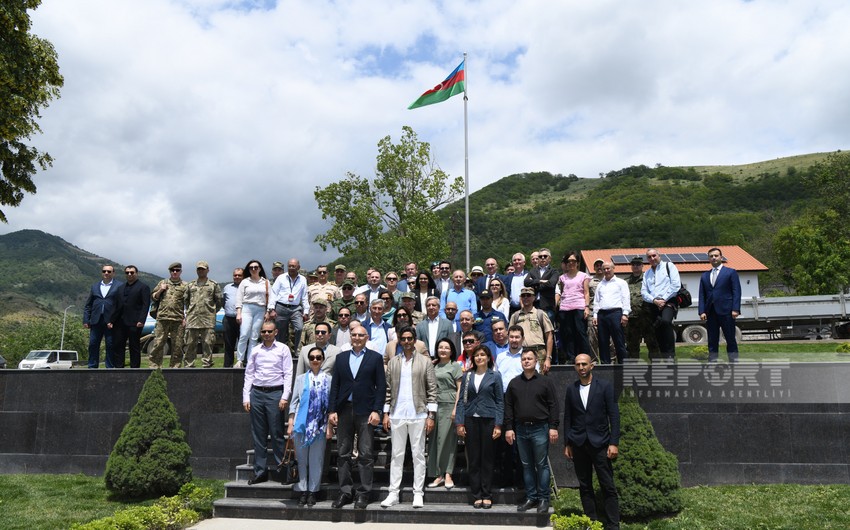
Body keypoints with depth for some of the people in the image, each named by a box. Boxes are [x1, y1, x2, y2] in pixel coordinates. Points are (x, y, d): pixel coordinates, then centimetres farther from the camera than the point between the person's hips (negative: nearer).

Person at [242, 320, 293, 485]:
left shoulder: (283, 349, 3)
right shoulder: (255, 350, 12)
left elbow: (288, 374, -1)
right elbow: (248, 374, 12)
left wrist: (285, 397, -9)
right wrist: (246, 398, 5)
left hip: (275, 393, -3)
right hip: (256, 393, 4)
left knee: (276, 434, -3)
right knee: (258, 435, 7)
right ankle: (260, 472, 14)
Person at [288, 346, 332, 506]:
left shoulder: (328, 379, 6)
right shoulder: (301, 378, 11)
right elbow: (294, 401, 9)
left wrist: (330, 426, -1)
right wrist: (290, 424, 3)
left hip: (319, 425, -1)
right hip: (301, 424, 2)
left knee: (316, 459, 3)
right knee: (302, 459, 6)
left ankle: (313, 491, 12)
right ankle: (303, 491, 14)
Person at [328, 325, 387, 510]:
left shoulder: (375, 357, 3)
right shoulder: (341, 357, 11)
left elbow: (381, 386, 0)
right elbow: (335, 385, 9)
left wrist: (377, 411, -9)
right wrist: (331, 410, 1)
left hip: (365, 412, -3)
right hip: (344, 410, 3)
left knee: (366, 454, -1)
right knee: (343, 454, 7)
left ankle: (363, 494, 7)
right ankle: (346, 492, 17)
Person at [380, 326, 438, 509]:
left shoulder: (425, 362, 2)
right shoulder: (393, 362, 10)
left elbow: (432, 390, 0)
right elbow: (388, 389, 10)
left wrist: (431, 415, -6)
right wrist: (386, 413, 4)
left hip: (418, 415, -2)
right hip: (397, 415, 2)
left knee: (418, 455, 3)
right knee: (396, 455, 7)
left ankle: (418, 493, 10)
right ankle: (393, 493, 12)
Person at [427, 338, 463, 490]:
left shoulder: (455, 366, 3)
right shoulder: (433, 366, 14)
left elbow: (459, 389, -2)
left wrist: (456, 408, -9)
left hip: (449, 406, -4)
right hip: (434, 405, 4)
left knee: (446, 440, -4)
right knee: (434, 440, 3)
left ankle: (447, 474, 3)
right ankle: (438, 475, 9)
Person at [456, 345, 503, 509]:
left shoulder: (494, 376, 3)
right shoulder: (467, 376, 8)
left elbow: (500, 401, 2)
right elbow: (461, 400, 6)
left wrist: (498, 425, -6)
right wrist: (460, 423, -1)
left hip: (488, 420, -2)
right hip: (471, 420, 2)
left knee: (488, 459, 4)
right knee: (473, 459, 5)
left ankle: (487, 495, 14)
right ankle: (476, 495, 14)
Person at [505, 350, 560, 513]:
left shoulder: (546, 382, 2)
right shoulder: (514, 383, 9)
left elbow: (553, 406, -1)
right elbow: (508, 407, 9)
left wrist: (553, 427, -8)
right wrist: (508, 428, 3)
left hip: (540, 428, -3)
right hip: (521, 429, 3)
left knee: (542, 464, 1)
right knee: (527, 465, 9)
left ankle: (543, 499, 10)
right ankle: (531, 497, 17)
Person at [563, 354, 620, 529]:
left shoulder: (605, 386, -2)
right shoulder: (571, 389, 6)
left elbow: (614, 416, -3)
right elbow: (567, 418, 10)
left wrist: (614, 443, -9)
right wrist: (567, 444, 7)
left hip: (599, 443, -3)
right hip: (578, 444, 3)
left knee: (608, 486, -1)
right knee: (584, 485, 8)